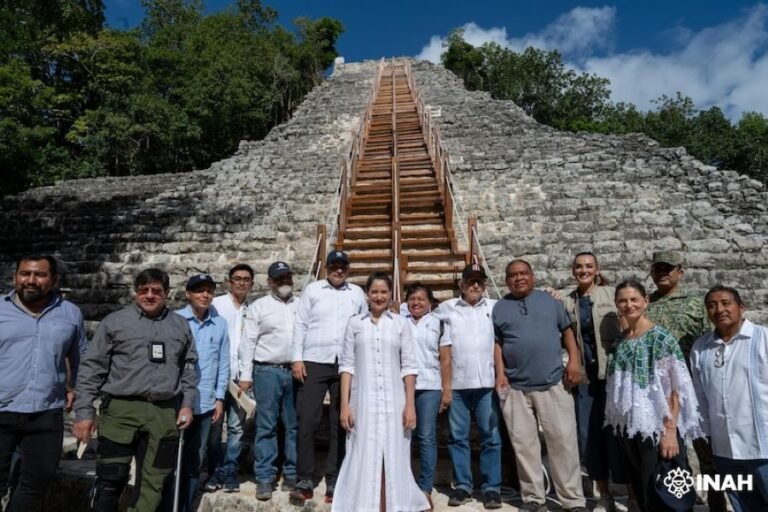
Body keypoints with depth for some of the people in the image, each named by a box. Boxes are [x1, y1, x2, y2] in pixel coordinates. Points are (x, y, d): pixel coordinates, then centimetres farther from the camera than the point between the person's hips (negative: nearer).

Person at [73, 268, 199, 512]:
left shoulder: (181, 325, 9)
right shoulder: (114, 321, 0)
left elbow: (189, 368, 15)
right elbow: (92, 368, 1)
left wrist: (187, 404, 8)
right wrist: (84, 411, -3)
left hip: (165, 414, 3)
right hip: (121, 410, -2)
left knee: (153, 481, 11)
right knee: (111, 478, 2)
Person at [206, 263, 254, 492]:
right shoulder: (216, 304, 1)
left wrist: (248, 375, -1)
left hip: (241, 376, 2)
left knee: (236, 427, 7)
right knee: (213, 425, 5)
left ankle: (230, 471, 20)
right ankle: (214, 471, 20)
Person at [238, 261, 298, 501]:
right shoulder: (258, 307, 4)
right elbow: (249, 342, 1)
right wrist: (245, 375, -5)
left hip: (296, 371, 2)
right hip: (267, 371, -2)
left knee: (295, 425, 8)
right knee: (266, 426, 3)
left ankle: (292, 474, 19)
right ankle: (264, 478, 12)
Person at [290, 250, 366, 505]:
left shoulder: (358, 293, 10)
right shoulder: (312, 290, 7)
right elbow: (300, 325, 3)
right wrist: (297, 358, -5)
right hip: (315, 363, -1)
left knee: (340, 424, 8)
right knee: (307, 421, 0)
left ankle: (334, 480, 20)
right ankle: (305, 480, 14)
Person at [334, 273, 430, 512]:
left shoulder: (400, 323, 4)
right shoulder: (355, 323, 4)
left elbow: (409, 366, 2)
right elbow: (347, 365, 2)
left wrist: (410, 404, -3)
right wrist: (344, 404, -4)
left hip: (394, 402, 0)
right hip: (364, 402, 0)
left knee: (394, 458, 7)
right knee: (363, 458, 5)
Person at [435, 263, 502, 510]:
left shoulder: (495, 307, 6)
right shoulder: (447, 308, 3)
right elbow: (444, 349, 1)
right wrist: (445, 384, -2)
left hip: (487, 383, 0)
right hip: (457, 384, 0)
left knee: (490, 436, 6)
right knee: (458, 436, 8)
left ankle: (491, 487, 18)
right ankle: (462, 485, 20)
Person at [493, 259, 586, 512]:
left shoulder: (550, 301, 8)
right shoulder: (499, 308, 7)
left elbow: (567, 331, 10)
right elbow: (496, 343, 6)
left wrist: (574, 360, -3)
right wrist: (500, 373, -3)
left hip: (554, 384, 0)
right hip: (515, 388, 1)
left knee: (564, 442, 2)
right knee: (524, 445, 7)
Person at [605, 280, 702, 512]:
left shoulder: (662, 338, -10)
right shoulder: (619, 341, 6)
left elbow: (676, 388, -12)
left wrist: (670, 430, -17)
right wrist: (617, 424, 10)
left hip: (657, 427, -5)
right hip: (627, 428, 5)